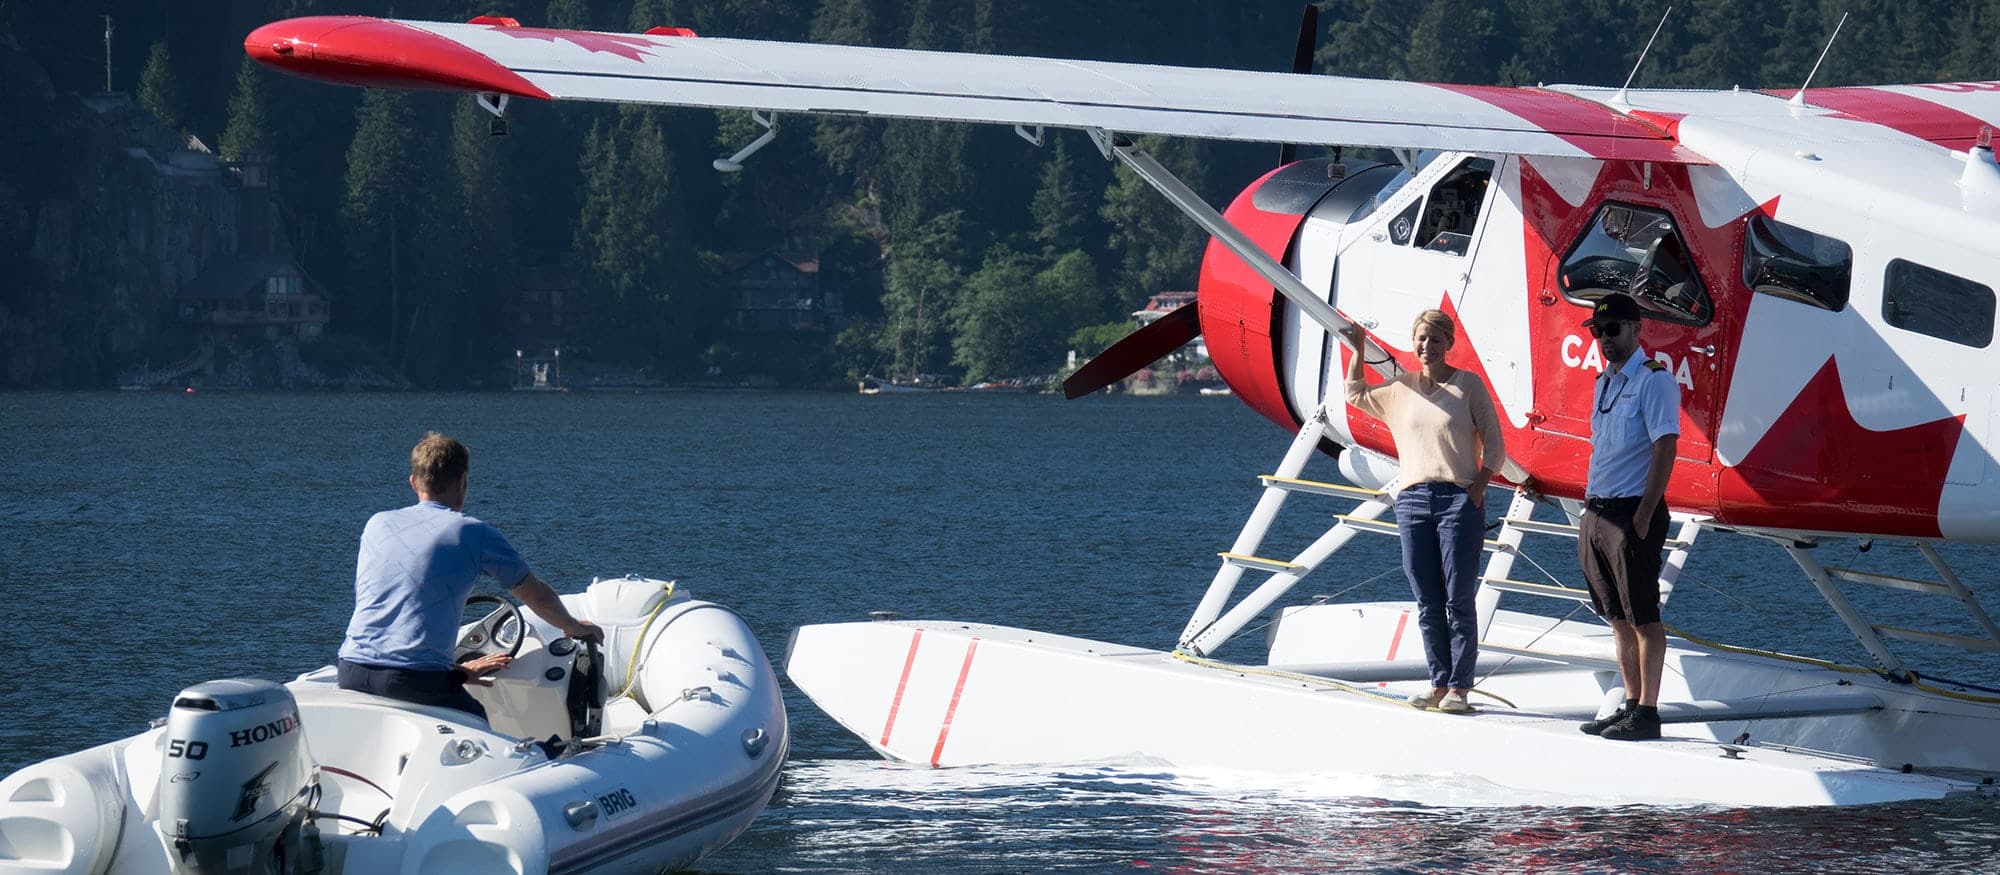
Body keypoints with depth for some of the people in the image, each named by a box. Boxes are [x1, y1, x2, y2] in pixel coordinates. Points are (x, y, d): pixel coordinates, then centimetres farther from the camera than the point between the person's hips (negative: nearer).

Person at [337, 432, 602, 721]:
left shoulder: (377, 525, 18)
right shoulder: (473, 533, 5)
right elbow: (537, 595, 18)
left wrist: (454, 671, 31)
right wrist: (574, 627, 40)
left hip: (352, 674, 4)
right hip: (417, 680, -4)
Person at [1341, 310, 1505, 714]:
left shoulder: (1468, 384, 2)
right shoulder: (1400, 388, 13)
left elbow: (1494, 443, 3)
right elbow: (1356, 395, 28)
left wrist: (1480, 485, -9)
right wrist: (1358, 350, 16)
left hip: (1459, 499, -4)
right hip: (1413, 499, 4)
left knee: (1459, 601, -6)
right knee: (1427, 604, 4)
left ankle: (1459, 687, -3)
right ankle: (1439, 684, 9)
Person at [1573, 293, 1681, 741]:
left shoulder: (1653, 380, -10)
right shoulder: (1604, 381, 16)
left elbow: (1665, 448, -16)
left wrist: (1645, 514, -20)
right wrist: (1590, 511, 16)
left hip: (1632, 511, -9)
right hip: (1597, 513, 9)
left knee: (1643, 617, -4)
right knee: (1618, 617, 12)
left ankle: (1647, 713, -2)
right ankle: (1631, 703, 18)